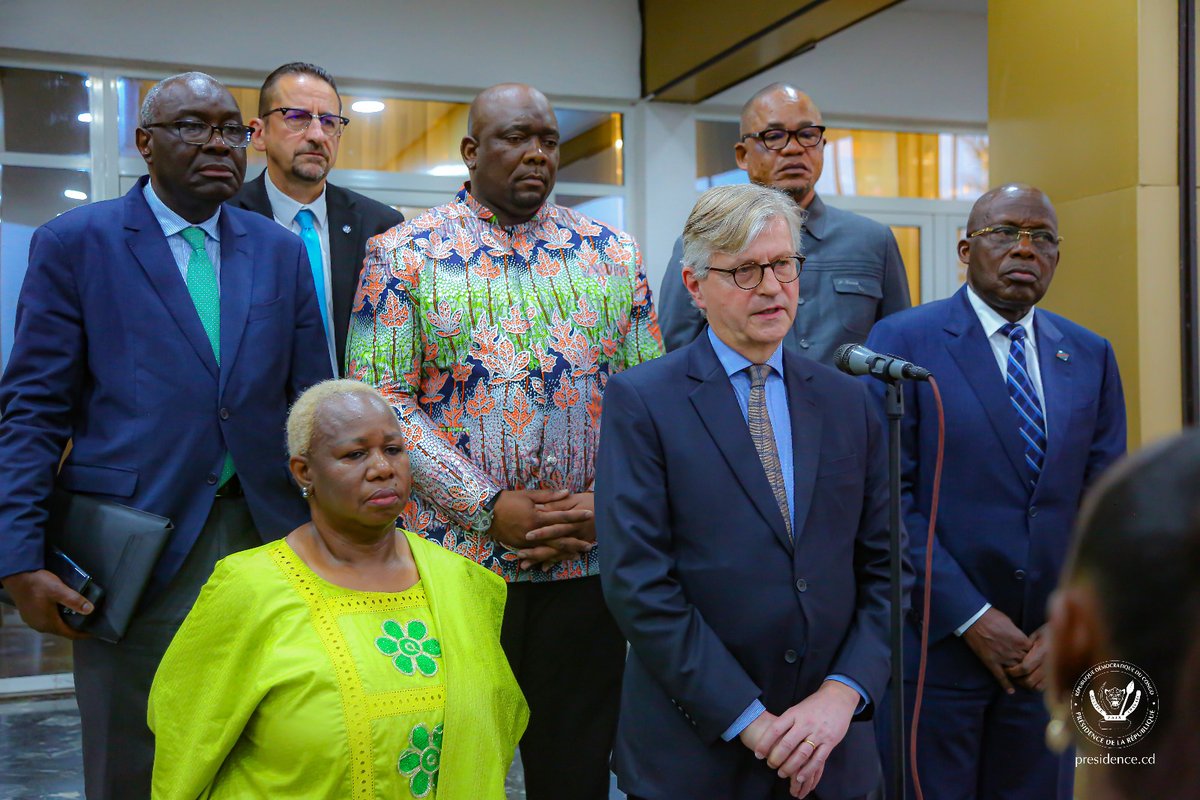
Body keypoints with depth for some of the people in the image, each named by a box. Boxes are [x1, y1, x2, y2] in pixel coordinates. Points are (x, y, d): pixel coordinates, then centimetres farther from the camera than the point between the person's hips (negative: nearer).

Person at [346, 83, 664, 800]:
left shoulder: (614, 255, 8)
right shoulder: (403, 255, 0)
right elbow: (381, 401, -8)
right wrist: (489, 509, -15)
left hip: (587, 561, 2)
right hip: (452, 561, -2)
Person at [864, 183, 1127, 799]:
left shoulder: (1090, 357, 9)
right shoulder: (902, 341, -6)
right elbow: (888, 499, -12)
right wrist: (970, 618, -14)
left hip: (1046, 654, 4)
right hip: (935, 644, -4)